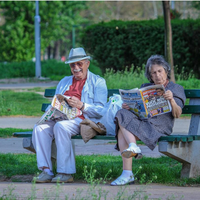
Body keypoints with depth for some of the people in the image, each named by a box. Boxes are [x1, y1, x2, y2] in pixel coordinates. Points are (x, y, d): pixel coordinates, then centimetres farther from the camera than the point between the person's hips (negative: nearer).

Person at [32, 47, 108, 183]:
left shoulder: (98, 82, 11)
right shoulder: (64, 82, 29)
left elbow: (101, 110, -1)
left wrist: (81, 105, -17)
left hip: (83, 120, -6)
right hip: (61, 118, 6)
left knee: (61, 127, -36)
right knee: (40, 128, -25)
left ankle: (66, 173, -33)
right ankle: (46, 171, -29)